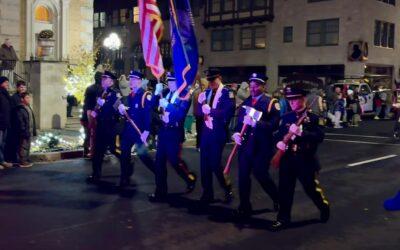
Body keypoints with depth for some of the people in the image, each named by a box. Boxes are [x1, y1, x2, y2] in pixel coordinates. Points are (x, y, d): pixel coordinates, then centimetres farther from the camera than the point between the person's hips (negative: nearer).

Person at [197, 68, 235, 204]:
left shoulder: (227, 93, -9)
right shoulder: (206, 92, 11)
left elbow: (228, 112, -22)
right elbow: (199, 111, 9)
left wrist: (210, 110, -21)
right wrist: (201, 103, -11)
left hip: (218, 133, -6)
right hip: (205, 132, 6)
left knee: (214, 164, -6)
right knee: (204, 164, 7)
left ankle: (227, 188, 19)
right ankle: (207, 194, 19)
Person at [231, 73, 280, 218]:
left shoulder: (271, 103, -5)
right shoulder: (245, 102, 12)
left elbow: (274, 125, -16)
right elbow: (239, 121, 12)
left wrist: (255, 123, -26)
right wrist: (237, 133, -8)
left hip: (262, 146, -5)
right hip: (245, 145, 5)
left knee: (261, 175, 1)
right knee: (243, 176, 4)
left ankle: (278, 198, 29)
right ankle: (244, 207, 16)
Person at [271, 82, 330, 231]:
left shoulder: (313, 117, -7)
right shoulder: (286, 117, 7)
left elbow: (320, 136, -18)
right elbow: (279, 134, 11)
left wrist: (300, 132, -29)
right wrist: (279, 142, -12)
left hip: (306, 161, -3)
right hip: (287, 160, 4)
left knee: (312, 189, 10)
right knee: (284, 190, 4)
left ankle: (324, 207, 38)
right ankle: (283, 218, 16)